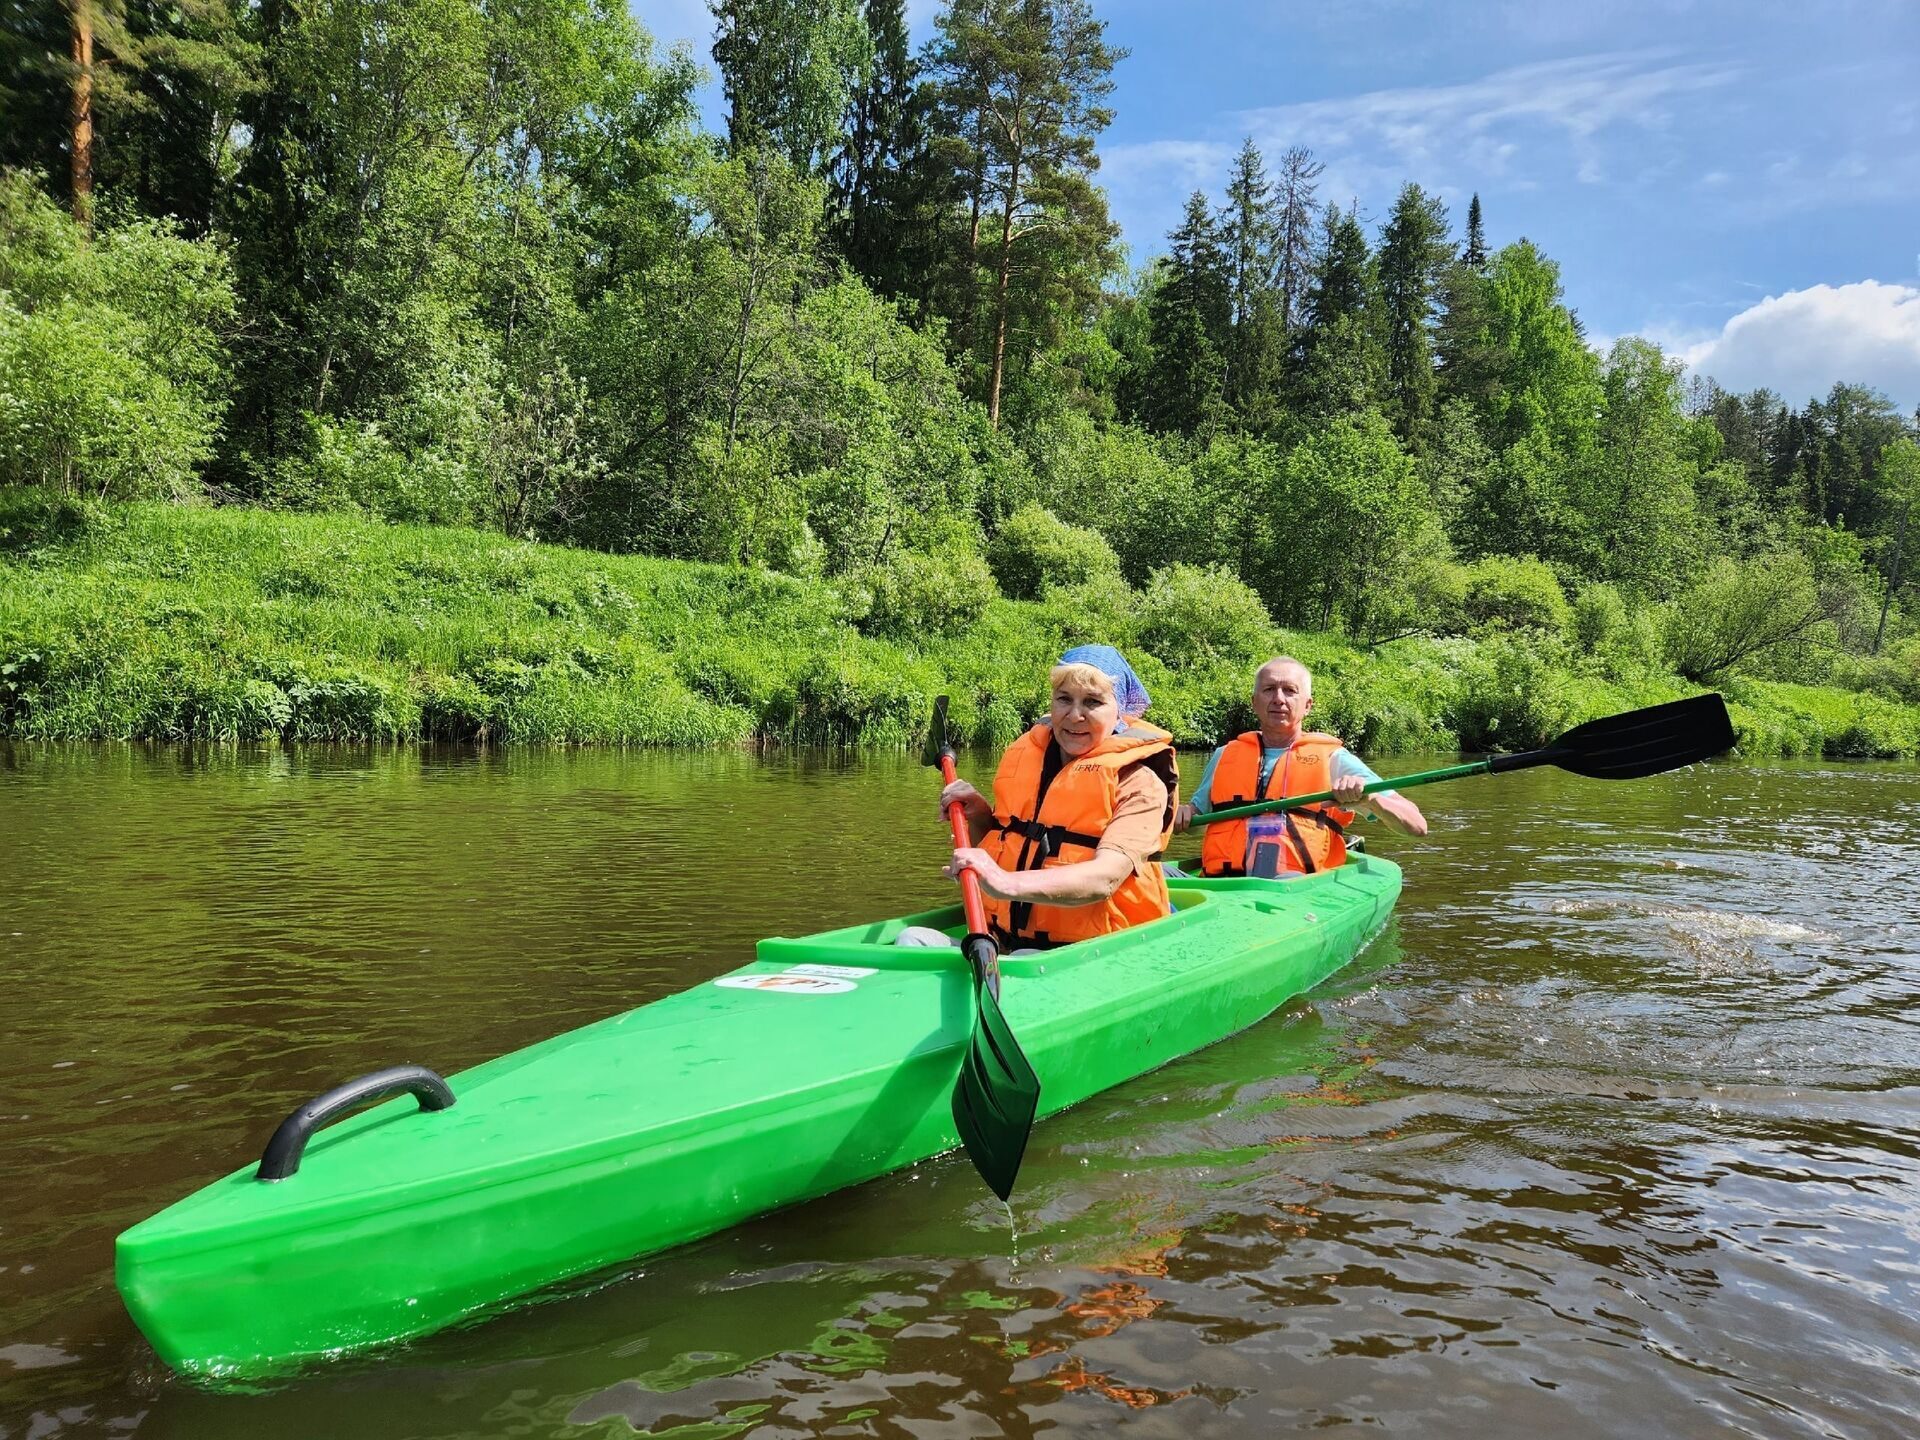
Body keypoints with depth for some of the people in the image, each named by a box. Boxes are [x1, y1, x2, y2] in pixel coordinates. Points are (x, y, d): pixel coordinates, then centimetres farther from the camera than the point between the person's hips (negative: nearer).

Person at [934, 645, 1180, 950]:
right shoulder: (1024, 755, 12)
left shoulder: (1139, 781, -5)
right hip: (1003, 941, 6)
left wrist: (1008, 884, -35)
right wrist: (978, 814, 3)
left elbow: (1104, 878, -22)